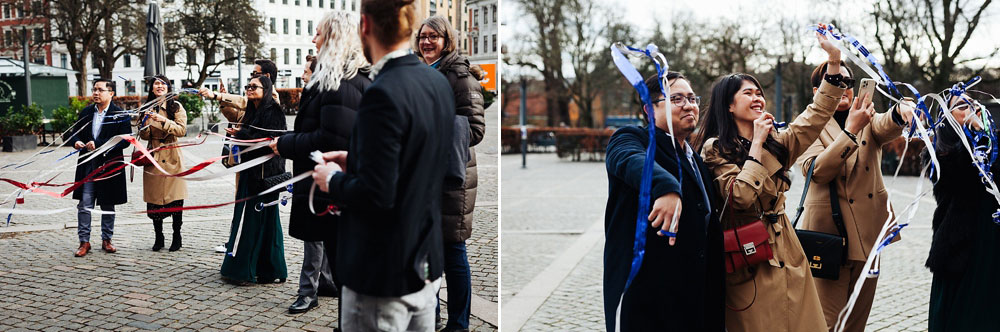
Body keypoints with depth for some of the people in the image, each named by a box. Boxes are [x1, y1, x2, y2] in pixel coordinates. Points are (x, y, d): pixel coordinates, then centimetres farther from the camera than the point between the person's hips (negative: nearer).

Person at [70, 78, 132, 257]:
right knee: (84, 204, -2)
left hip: (109, 166, -3)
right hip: (88, 166, 3)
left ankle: (106, 240, 20)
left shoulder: (120, 115, -4)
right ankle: (84, 242, 4)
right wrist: (76, 142, -5)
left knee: (108, 205, 9)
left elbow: (125, 140, -12)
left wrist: (98, 144, -19)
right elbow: (76, 133, 20)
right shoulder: (85, 112, 11)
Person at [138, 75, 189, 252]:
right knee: (154, 200, 2)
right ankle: (158, 237, 15)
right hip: (154, 159, 3)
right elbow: (143, 135, 8)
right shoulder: (148, 108, 11)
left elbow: (182, 130, -9)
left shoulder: (176, 106, 2)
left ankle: (177, 237, 8)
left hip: (172, 158, -3)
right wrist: (146, 123, -12)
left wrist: (164, 120, -20)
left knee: (176, 199, -3)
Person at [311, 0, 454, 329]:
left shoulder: (383, 94, -23)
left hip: (384, 276, -8)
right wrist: (354, 162, 12)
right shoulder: (438, 82, 2)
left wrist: (334, 179, -6)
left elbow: (376, 194, -24)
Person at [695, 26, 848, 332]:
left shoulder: (776, 144, 12)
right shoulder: (715, 148, -8)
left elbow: (816, 114, 5)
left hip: (785, 253, 6)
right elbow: (741, 196, -21)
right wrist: (756, 143, -15)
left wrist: (834, 59, -2)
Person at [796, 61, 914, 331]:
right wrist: (851, 130, -28)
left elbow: (885, 127, -15)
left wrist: (900, 113, -39)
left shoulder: (866, 119, 10)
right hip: (831, 233, -5)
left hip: (867, 234, 5)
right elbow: (816, 171, -20)